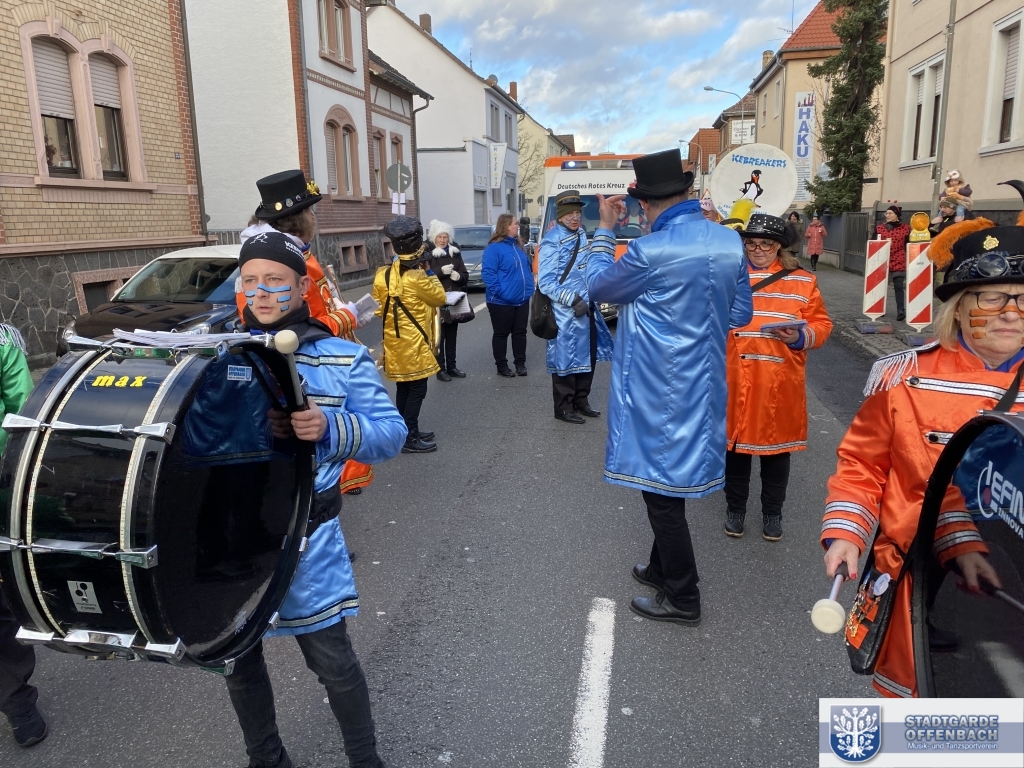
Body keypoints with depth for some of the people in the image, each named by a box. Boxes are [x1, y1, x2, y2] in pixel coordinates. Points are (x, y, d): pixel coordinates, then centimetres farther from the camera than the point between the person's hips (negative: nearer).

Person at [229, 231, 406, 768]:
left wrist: (331, 427, -25)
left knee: (331, 659, 7)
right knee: (237, 657, 19)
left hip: (305, 535, -3)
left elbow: (391, 434, -8)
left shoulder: (342, 359, -2)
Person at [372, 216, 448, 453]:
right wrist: (429, 272, 2)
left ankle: (408, 431, 27)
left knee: (404, 388, 16)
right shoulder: (417, 278, -20)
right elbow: (440, 298, -5)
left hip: (395, 342, 8)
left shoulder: (383, 275, 1)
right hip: (413, 344, -7)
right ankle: (409, 438, 3)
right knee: (417, 390, 0)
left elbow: (379, 310, 7)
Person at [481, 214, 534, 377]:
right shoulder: (494, 248, -13)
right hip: (502, 302, -7)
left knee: (520, 332, 12)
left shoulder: (518, 246, 13)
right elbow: (488, 272, -20)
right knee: (501, 334, 5)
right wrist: (499, 291, -24)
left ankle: (520, 363, 23)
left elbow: (528, 267, 23)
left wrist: (530, 285, 12)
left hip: (522, 300, 7)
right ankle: (501, 366, 14)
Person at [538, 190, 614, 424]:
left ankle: (581, 401, 31)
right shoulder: (552, 241, -17)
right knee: (566, 359, 1)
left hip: (587, 309, 9)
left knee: (588, 357, 17)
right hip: (566, 314, -8)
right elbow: (545, 282, -20)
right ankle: (563, 408, 14)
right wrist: (573, 300, -23)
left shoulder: (580, 234, 9)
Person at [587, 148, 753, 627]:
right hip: (701, 386, 7)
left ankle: (682, 599, 19)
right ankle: (663, 569, 39)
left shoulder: (650, 252, -22)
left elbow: (598, 287, -4)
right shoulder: (730, 241, -1)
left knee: (661, 488, 6)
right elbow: (740, 314, 8)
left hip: (659, 395, -7)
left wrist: (604, 228, 6)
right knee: (669, 480, 22)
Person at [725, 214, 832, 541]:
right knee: (735, 442, 10)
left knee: (777, 444, 10)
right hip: (735, 379, 0)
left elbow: (821, 324, 3)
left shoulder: (803, 282, 3)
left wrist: (801, 337, -17)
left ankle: (772, 512, 27)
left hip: (780, 382, 0)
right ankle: (735, 508, 27)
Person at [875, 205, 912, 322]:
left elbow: (908, 246, 6)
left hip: (899, 262, -2)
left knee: (899, 286, -4)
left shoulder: (905, 228, 3)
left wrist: (908, 261, 2)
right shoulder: (879, 228, 8)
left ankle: (901, 311, -3)